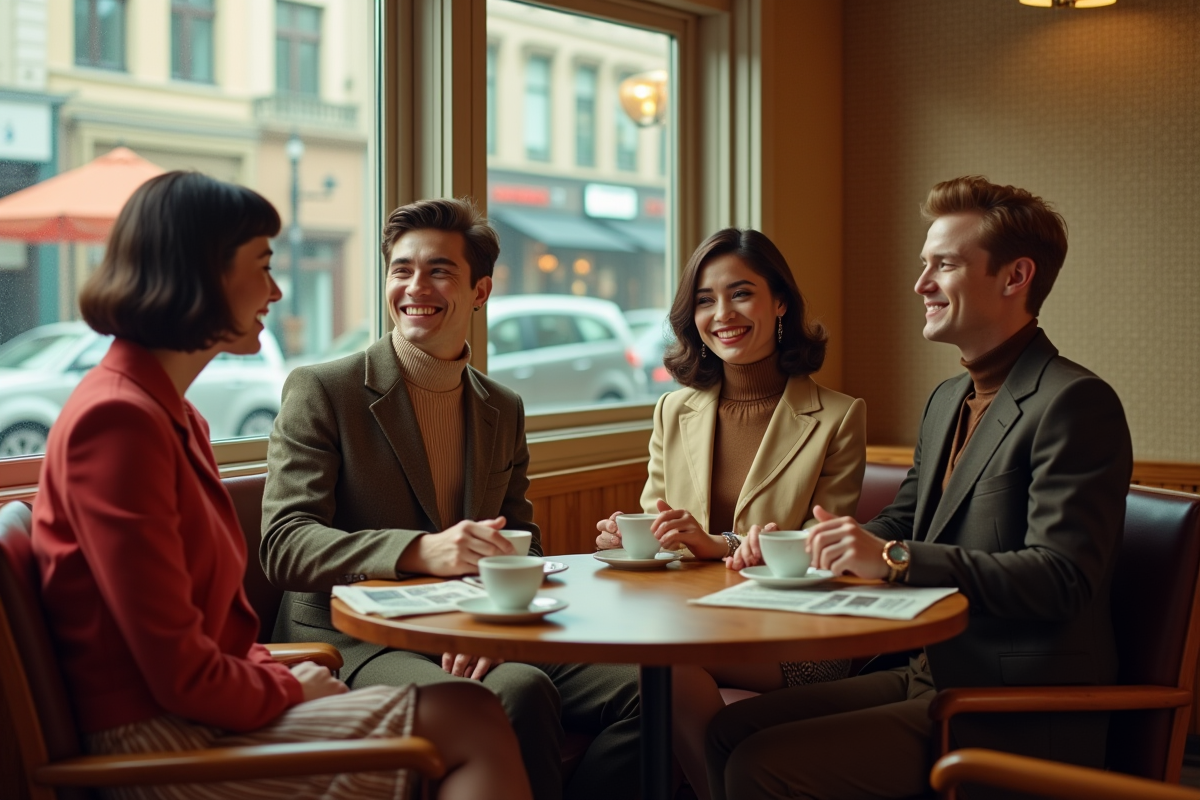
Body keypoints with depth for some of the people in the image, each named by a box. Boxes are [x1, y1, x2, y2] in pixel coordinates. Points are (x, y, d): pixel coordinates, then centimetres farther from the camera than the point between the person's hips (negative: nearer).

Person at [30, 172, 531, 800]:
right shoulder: (118, 420, -17)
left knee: (471, 717, -6)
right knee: (471, 725, -16)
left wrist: (274, 672, 1)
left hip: (205, 715, 10)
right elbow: (180, 676, -20)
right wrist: (289, 688, -4)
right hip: (161, 744, -10)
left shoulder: (175, 417, 17)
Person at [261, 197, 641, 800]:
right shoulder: (319, 391, -2)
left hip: (474, 637, 5)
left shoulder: (505, 410, 15)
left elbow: (521, 550, 15)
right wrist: (421, 551, -28)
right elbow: (283, 545, -12)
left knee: (643, 688, -18)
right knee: (522, 693, -33)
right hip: (355, 639, -5)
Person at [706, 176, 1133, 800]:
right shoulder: (947, 400, 15)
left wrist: (895, 558, -26)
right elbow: (900, 522, 21)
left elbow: (1060, 578, -23)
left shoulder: (1074, 403, -15)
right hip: (929, 675, 9)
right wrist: (800, 543, 2)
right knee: (729, 731, 0)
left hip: (1017, 717, -9)